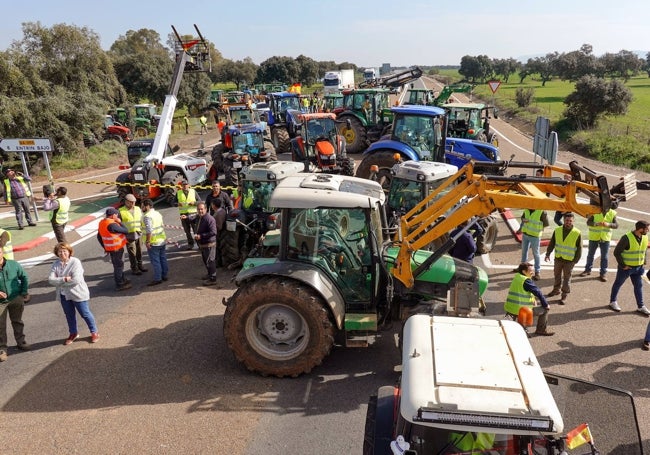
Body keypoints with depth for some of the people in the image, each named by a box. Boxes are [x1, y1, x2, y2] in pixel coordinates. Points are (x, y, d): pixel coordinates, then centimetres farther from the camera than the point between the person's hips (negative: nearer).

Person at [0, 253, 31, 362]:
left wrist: (24, 293, 1)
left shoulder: (13, 265, -9)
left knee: (17, 322, 18)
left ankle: (20, 342, 33)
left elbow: (24, 277, 5)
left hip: (16, 299, 2)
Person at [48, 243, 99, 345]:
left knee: (85, 314, 7)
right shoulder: (56, 264, -2)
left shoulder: (75, 262, -18)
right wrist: (64, 279, -26)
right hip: (63, 295, 5)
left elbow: (76, 280, -26)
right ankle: (73, 333, 40)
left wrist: (58, 282, -15)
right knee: (69, 315, 20)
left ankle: (94, 332, 25)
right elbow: (50, 279, -11)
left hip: (77, 294, -5)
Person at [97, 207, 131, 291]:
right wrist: (120, 222, -8)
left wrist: (105, 247, 21)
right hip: (117, 248, -9)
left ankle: (123, 280, 38)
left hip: (110, 248, 9)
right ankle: (119, 285, 12)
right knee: (118, 266, 3)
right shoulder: (112, 224, -26)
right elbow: (126, 231, -22)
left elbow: (99, 236, 14)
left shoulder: (102, 223, 4)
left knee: (118, 265, 23)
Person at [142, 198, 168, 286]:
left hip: (153, 243, -8)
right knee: (163, 259, 15)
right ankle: (164, 276, 24)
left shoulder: (147, 216, -18)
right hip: (162, 240, 9)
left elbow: (149, 230, -25)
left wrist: (147, 241, -19)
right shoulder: (158, 213, 10)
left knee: (155, 261, -1)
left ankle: (157, 279, 4)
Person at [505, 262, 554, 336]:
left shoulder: (517, 277, 10)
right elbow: (538, 293, -12)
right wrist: (546, 304, 0)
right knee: (545, 309, 7)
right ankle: (541, 330, 15)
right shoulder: (526, 281, -15)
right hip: (521, 310, -8)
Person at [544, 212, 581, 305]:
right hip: (558, 258, 4)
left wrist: (576, 261, -8)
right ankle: (556, 289, 39)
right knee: (557, 275, 19)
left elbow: (579, 248, -6)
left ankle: (564, 295, 16)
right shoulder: (557, 230, -4)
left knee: (566, 278, 5)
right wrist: (548, 254, -4)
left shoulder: (577, 233, -13)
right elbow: (552, 243, 4)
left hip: (569, 260, -3)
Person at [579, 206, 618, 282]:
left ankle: (603, 273, 14)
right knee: (590, 254, 14)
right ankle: (588, 270, 31)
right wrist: (596, 224, -33)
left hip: (605, 238, 0)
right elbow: (588, 222, -13)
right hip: (594, 237, 0)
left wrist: (608, 224, -28)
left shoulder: (612, 213, -5)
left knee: (604, 257, 3)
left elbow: (616, 225, -7)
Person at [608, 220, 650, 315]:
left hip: (638, 268, 6)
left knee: (639, 286, 10)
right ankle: (613, 302, 28)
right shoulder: (627, 238, -23)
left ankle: (640, 306, 21)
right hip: (626, 267, -6)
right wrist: (622, 265, -16)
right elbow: (616, 252, -19)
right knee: (618, 284, 12)